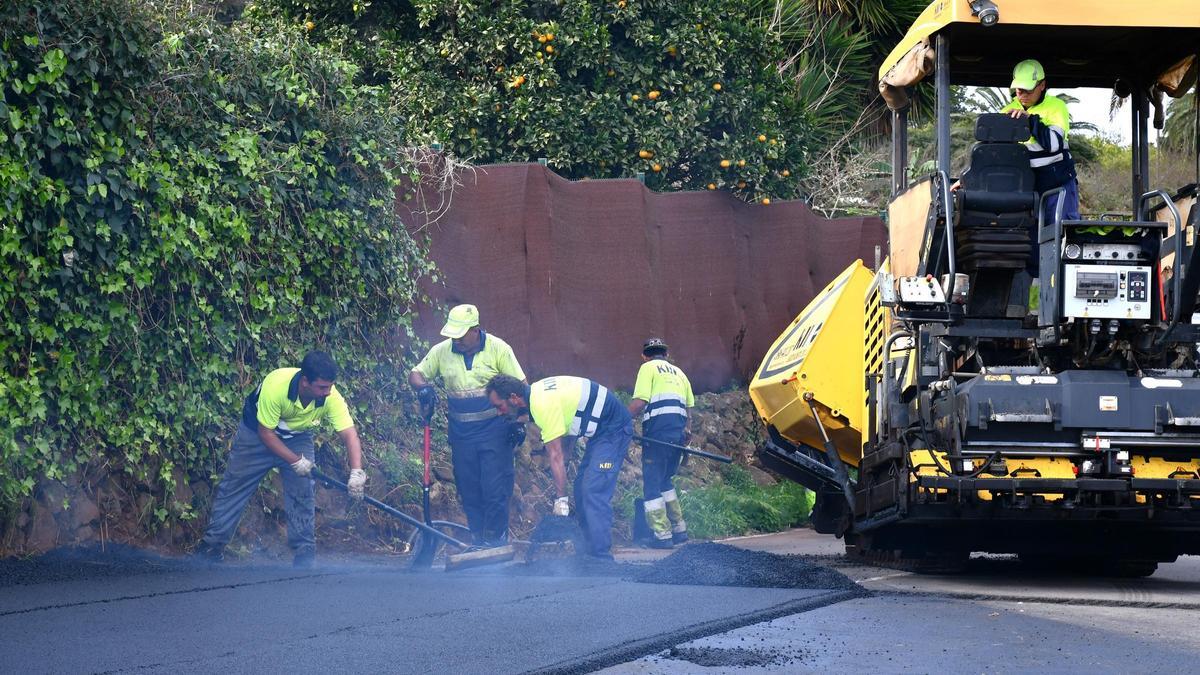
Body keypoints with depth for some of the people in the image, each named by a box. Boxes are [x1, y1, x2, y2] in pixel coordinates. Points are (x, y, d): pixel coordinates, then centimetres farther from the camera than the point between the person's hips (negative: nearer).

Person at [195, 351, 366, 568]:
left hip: (297, 437, 2)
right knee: (234, 486, 3)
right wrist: (295, 460, -31)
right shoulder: (276, 385, -39)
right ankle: (212, 544, 15)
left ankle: (304, 554, 0)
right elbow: (265, 432, -27)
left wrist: (357, 473, -50)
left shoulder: (331, 397, -32)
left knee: (302, 492, -10)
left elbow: (350, 435, -35)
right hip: (258, 431, -2)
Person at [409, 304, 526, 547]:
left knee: (495, 489, -7)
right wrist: (423, 388, -15)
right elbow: (415, 374, 8)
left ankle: (495, 541, 0)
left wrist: (519, 422, -7)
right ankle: (477, 542, 15)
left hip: (494, 430, -4)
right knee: (468, 490, 7)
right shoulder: (442, 351, 0)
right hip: (461, 433, 4)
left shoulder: (498, 349, -8)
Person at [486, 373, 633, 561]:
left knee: (593, 493, -17)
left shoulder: (543, 404, -24)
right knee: (582, 488, 11)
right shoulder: (536, 392, 5)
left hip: (613, 429, -10)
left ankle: (600, 558, -21)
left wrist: (561, 499, -18)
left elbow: (556, 455, -22)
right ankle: (591, 552, 13)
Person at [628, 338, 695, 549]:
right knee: (665, 481, 21)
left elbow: (639, 402, -9)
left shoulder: (648, 368, 3)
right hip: (678, 433, 7)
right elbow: (689, 406, 17)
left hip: (658, 431, -7)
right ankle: (679, 529, 19)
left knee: (652, 485, 0)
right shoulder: (678, 372, 23)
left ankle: (662, 535, -4)